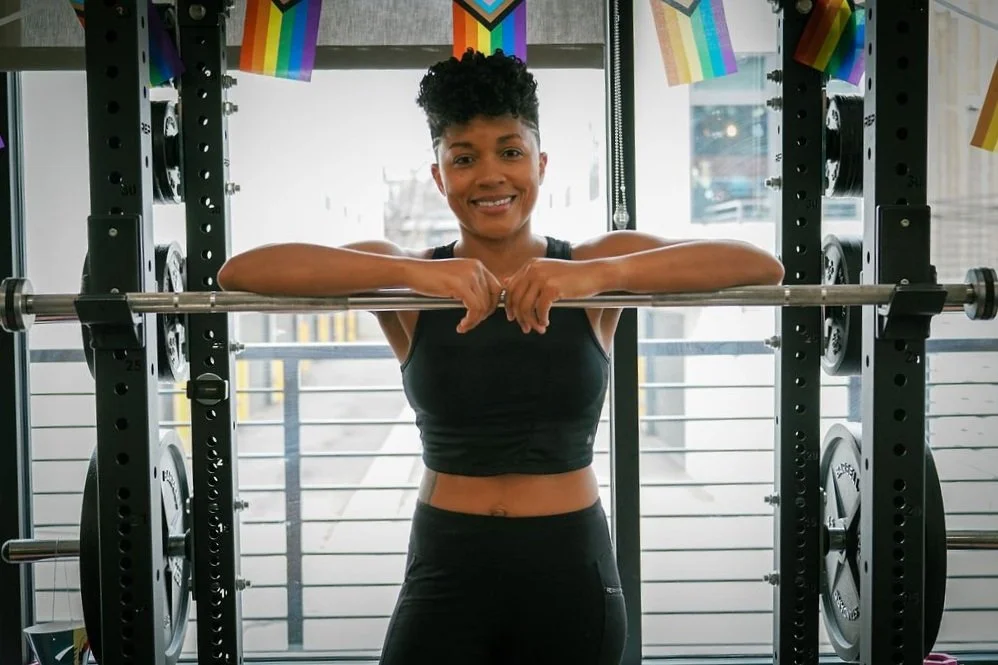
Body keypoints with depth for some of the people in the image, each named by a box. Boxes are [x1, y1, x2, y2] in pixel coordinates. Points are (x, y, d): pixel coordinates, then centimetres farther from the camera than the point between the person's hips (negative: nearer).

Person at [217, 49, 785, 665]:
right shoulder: (408, 282, -2)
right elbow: (239, 272, -15)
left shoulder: (598, 266, -1)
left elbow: (764, 267, -15)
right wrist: (409, 271, -27)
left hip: (571, 573, 1)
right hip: (446, 573, 0)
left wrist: (600, 275, -28)